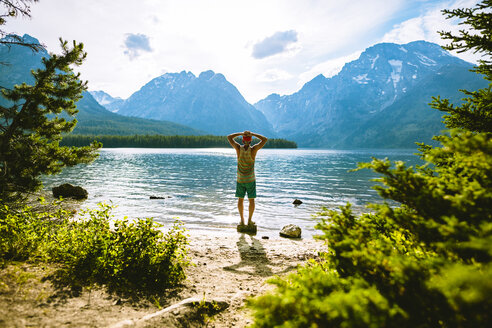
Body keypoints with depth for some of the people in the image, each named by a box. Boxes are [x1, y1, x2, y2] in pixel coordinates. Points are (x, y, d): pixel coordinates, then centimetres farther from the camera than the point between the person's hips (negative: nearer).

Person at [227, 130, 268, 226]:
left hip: (240, 179, 1)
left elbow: (229, 137, 1)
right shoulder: (253, 149, -15)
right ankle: (250, 220, 18)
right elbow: (265, 139, -5)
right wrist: (252, 134, -9)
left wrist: (241, 133, -6)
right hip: (251, 180, -1)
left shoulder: (239, 148, -12)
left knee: (240, 199, 15)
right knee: (251, 200, 12)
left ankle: (242, 220, 19)